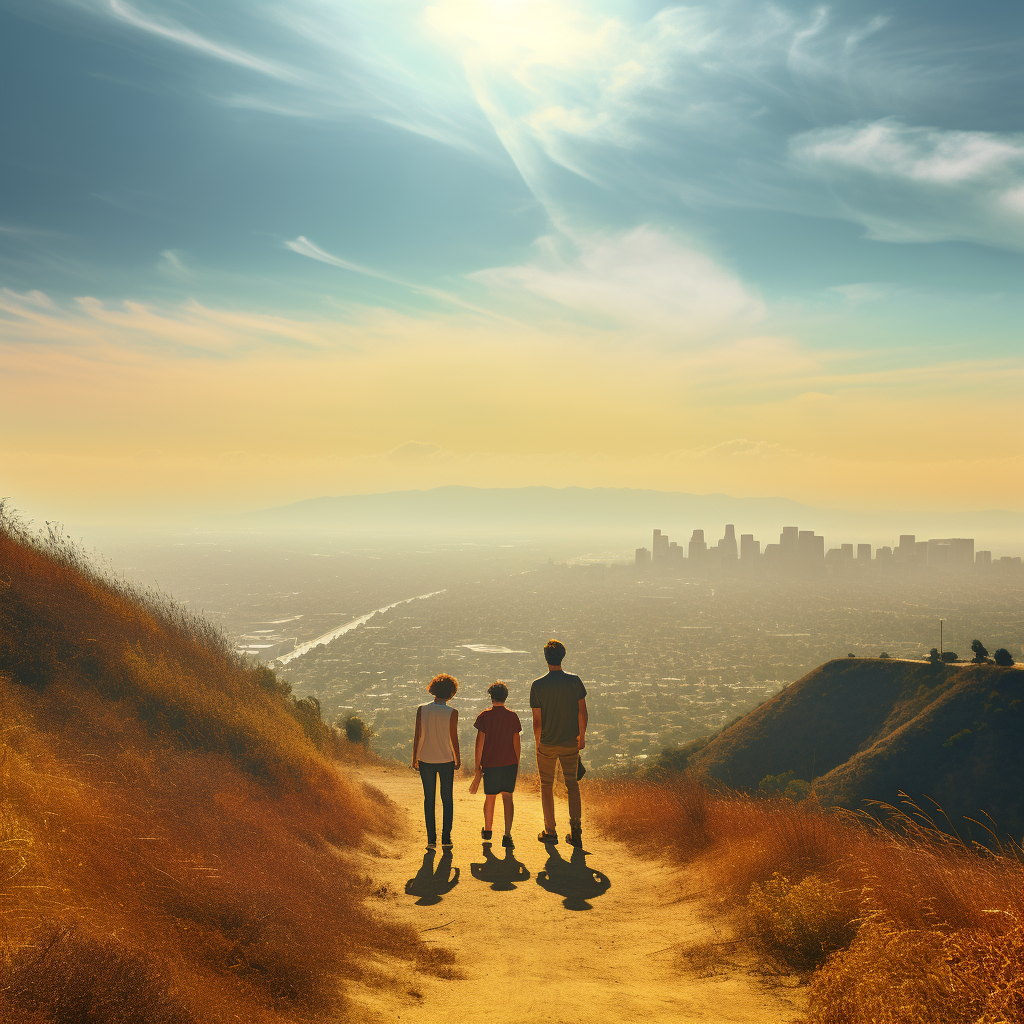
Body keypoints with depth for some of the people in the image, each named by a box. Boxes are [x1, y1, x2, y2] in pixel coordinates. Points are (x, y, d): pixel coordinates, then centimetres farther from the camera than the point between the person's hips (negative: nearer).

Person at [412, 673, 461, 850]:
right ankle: (446, 838, 9)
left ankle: (431, 839, 8)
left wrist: (414, 758, 9)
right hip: (446, 761, -1)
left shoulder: (422, 710, -5)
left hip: (425, 760, 1)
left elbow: (417, 736, -2)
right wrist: (458, 759, 8)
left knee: (429, 799, 10)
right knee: (447, 799, 10)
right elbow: (454, 738, -6)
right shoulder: (452, 713, -11)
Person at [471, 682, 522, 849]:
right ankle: (507, 835, -8)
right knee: (507, 797, 2)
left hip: (490, 764, 0)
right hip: (510, 763, 0)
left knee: (490, 798, 14)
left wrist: (478, 767, 0)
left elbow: (480, 743, -5)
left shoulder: (484, 716, -4)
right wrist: (517, 764, 13)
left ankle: (487, 830, 33)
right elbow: (517, 742, 3)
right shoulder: (513, 716, 0)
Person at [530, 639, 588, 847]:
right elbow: (582, 712, -2)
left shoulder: (537, 685, -12)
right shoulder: (575, 681, -7)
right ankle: (576, 830, 6)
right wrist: (582, 736, 11)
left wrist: (538, 743, 5)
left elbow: (537, 720, -10)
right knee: (572, 784, 14)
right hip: (570, 743, 2)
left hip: (547, 744, -2)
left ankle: (550, 832, 19)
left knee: (547, 786, 13)